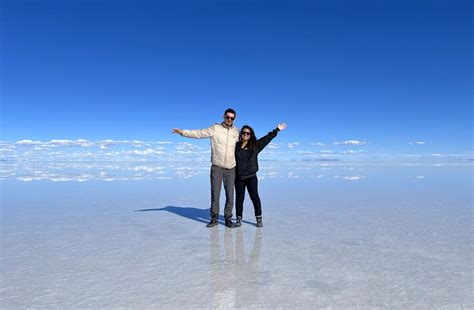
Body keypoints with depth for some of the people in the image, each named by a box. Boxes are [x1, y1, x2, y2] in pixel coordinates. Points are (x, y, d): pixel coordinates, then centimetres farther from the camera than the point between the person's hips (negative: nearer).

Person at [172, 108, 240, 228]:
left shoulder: (236, 131, 7)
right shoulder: (215, 128, -2)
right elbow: (198, 133, -9)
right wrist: (182, 132, -18)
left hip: (230, 169, 2)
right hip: (217, 167, -2)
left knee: (230, 195, 4)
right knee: (215, 194, 3)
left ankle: (228, 218, 17)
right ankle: (214, 218, 16)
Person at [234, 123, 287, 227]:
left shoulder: (255, 145, 4)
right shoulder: (236, 146, 4)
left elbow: (267, 138, 3)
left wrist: (277, 129, 0)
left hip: (251, 176, 0)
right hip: (239, 177, 0)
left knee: (254, 197, 0)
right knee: (239, 198, 5)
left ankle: (259, 218, 12)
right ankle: (239, 218, 17)